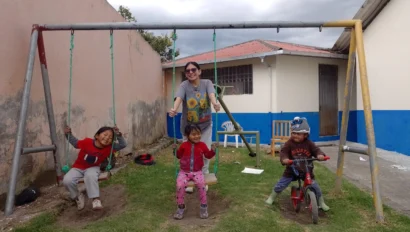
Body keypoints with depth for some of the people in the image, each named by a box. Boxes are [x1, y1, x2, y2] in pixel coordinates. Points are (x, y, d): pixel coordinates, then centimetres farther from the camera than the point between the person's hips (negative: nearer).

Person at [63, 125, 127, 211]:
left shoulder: (109, 147, -16)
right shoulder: (87, 142, -19)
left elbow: (123, 145, -20)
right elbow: (75, 143, -1)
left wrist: (118, 135, -33)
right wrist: (68, 134, -15)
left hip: (93, 168, -1)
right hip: (78, 167, 1)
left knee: (90, 176, -38)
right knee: (67, 181, -25)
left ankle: (96, 199, -25)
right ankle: (78, 196, 5)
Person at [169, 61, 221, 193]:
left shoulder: (207, 83, -7)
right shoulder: (184, 85, -10)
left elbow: (211, 94, -28)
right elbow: (179, 98, -30)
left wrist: (215, 103, -51)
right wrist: (174, 109, -52)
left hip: (205, 125, 1)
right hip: (188, 126, 0)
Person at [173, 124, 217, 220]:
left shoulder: (202, 145, 1)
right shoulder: (184, 145, 1)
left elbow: (208, 155, 8)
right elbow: (179, 156, 14)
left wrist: (213, 150, -10)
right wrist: (175, 150, -5)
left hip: (197, 172, 0)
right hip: (184, 172, 0)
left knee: (201, 184, -30)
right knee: (180, 185, -27)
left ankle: (204, 207, -8)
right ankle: (180, 207, -4)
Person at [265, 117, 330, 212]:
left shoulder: (309, 143, -8)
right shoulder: (289, 143, -14)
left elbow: (316, 150, -14)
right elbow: (283, 152, -24)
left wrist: (320, 155, -38)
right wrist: (284, 159, -45)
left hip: (307, 171, 1)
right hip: (291, 170, -1)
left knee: (316, 187, 4)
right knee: (280, 185, 0)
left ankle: (322, 203, 29)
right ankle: (271, 197, 25)